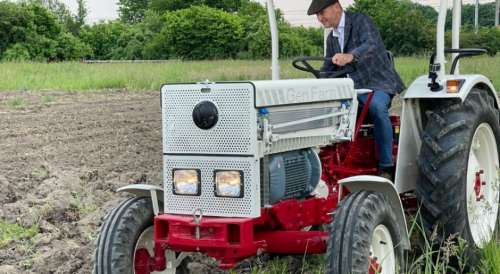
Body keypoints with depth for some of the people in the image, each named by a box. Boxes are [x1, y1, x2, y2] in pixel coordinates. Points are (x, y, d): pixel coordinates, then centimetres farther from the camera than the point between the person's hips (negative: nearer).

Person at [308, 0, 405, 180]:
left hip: (377, 84, -7)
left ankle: (386, 166, -28)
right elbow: (328, 69, 22)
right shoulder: (331, 38, 15)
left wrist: (350, 56, -49)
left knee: (376, 107, -37)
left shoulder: (361, 21, -8)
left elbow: (371, 45, -28)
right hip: (352, 87, 7)